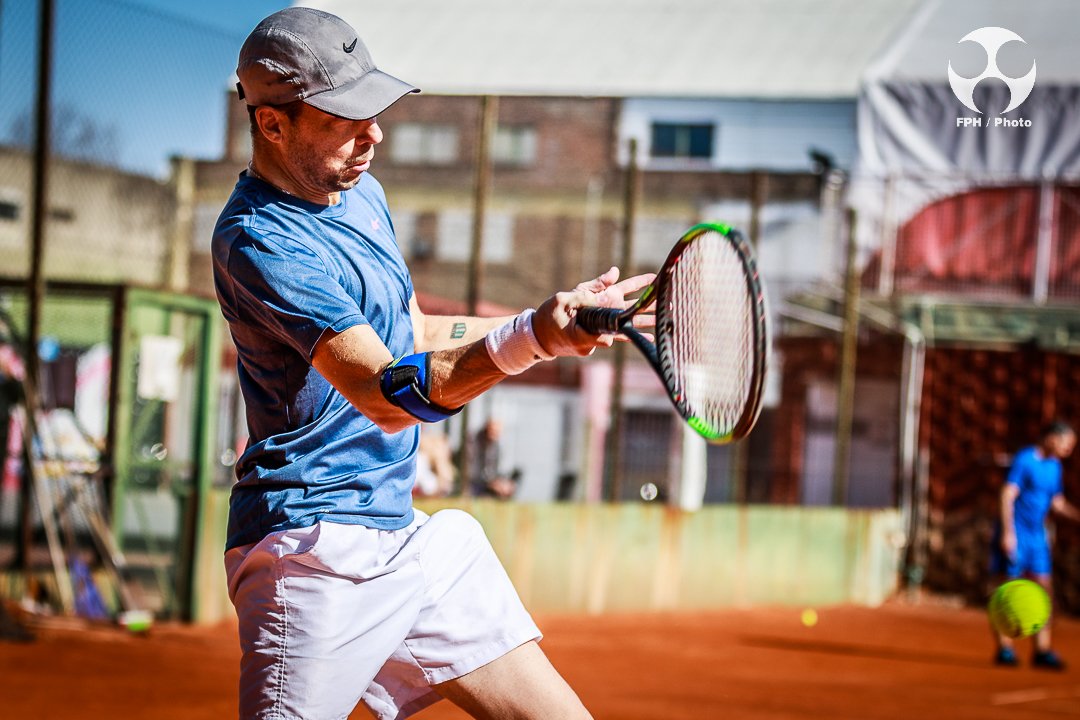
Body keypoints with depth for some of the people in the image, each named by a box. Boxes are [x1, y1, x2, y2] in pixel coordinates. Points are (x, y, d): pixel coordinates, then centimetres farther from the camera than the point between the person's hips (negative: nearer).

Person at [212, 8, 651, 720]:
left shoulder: (360, 190, 11)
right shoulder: (260, 241, -20)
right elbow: (387, 396, -29)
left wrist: (559, 317, 20)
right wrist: (531, 339, -42)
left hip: (403, 524, 9)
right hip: (315, 547, -9)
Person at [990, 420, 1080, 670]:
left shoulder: (1055, 466, 12)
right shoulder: (1024, 459, -12)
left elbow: (1057, 502, 21)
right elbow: (1008, 495, -16)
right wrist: (1008, 532, -22)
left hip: (1038, 536, 7)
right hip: (1015, 534, -7)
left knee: (1044, 591, 1)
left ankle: (1042, 650, 4)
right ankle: (1004, 648, 4)